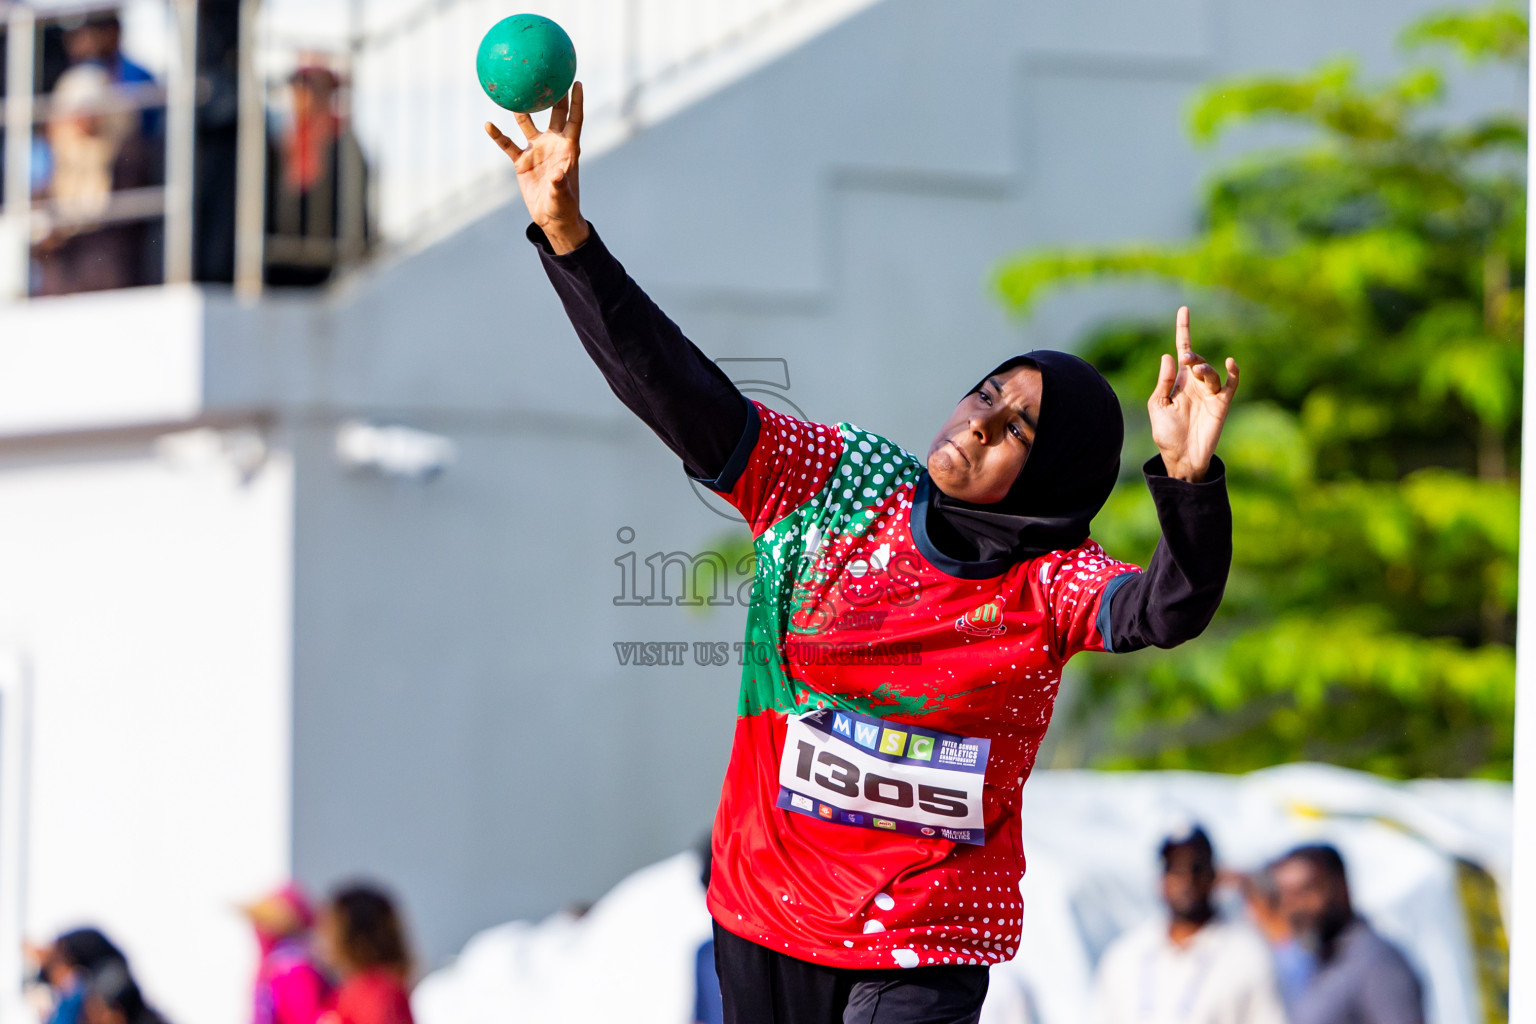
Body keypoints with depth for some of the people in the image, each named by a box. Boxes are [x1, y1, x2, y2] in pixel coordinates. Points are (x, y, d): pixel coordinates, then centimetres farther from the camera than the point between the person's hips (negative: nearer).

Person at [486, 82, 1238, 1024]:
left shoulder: (1050, 585, -9)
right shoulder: (829, 484, -2)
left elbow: (1169, 610, -28)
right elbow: (675, 391, -5)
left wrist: (1188, 476, -47)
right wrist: (566, 233, -15)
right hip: (764, 919, 3)